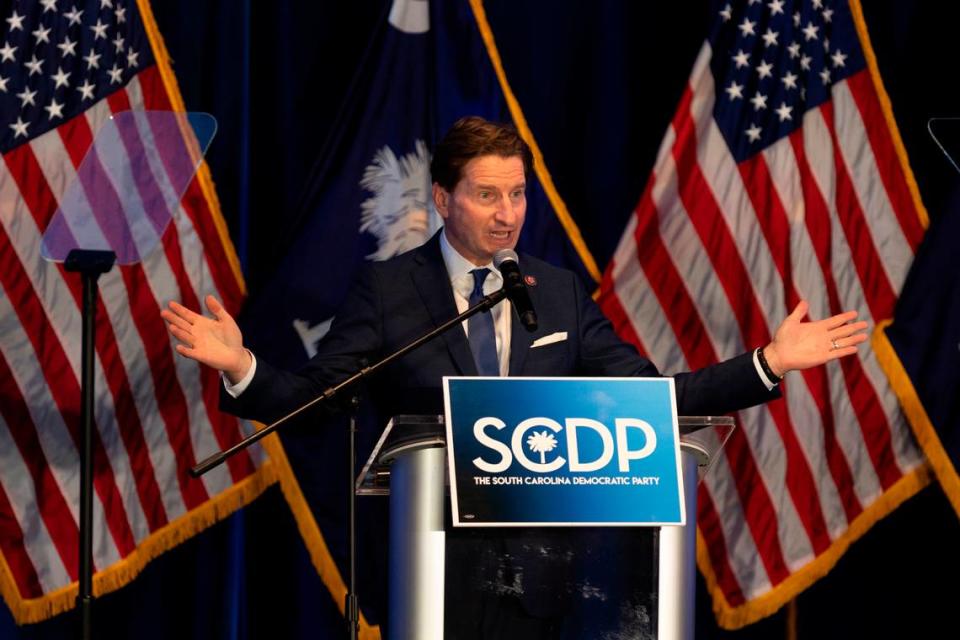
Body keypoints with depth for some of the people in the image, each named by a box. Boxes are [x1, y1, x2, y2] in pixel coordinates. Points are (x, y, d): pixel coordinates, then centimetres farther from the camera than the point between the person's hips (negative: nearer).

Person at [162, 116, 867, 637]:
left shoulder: (560, 293, 10)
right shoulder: (386, 289, 1)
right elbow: (308, 400, -4)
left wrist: (769, 363, 1)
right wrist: (241, 368, -24)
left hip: (534, 575, 3)